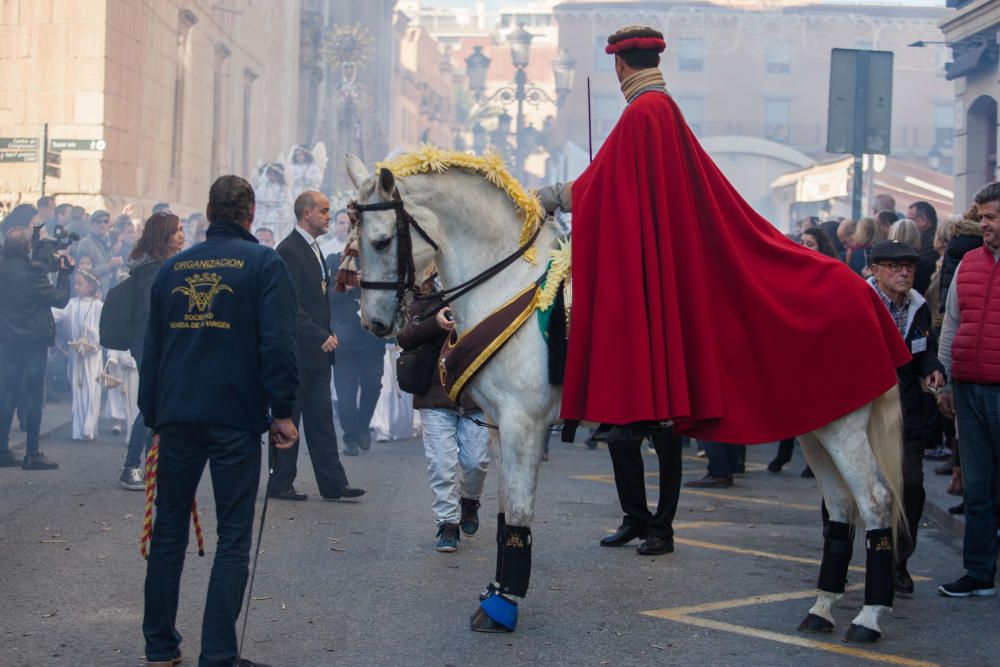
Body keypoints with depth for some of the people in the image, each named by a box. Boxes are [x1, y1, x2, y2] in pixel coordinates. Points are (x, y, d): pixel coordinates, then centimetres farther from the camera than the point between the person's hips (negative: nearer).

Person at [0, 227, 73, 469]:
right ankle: (32, 454, 2)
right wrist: (64, 274, 0)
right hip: (34, 342, -6)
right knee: (34, 397, 0)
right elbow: (60, 299, -13)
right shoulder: (32, 272, -18)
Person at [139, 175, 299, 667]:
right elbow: (277, 343, -11)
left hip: (177, 417, 4)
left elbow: (152, 346, 13)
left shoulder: (173, 267, 11)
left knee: (169, 531, 13)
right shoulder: (263, 263, -2)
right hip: (236, 419, -4)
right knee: (233, 538, 1)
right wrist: (283, 412, -6)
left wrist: (152, 414, 19)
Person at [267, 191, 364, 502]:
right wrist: (320, 337, -22)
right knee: (288, 417, 0)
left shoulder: (313, 249, 17)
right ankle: (280, 484, 8)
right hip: (296, 350, -9)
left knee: (321, 418, 8)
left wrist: (326, 336, 12)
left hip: (316, 350, 9)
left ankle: (332, 483, 9)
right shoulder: (289, 250, -14)